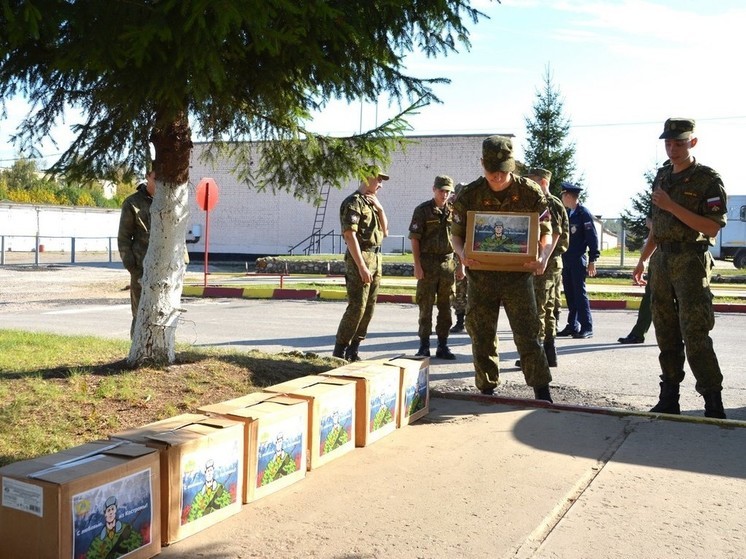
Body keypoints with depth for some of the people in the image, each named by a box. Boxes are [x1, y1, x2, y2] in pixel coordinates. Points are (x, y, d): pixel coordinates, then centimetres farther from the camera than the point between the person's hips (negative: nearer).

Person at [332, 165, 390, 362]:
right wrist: (362, 267, -23)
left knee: (369, 307, 9)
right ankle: (339, 353, -2)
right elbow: (350, 235, -18)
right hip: (359, 258, -9)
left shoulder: (372, 202, 17)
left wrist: (380, 208, 3)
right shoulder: (353, 202, -10)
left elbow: (385, 231, 17)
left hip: (376, 258, 9)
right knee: (357, 307, -10)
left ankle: (353, 351, 16)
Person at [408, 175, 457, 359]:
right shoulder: (422, 210, -3)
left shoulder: (453, 211, 11)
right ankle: (424, 346, 8)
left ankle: (442, 345, 16)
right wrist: (417, 266, -13)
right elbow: (414, 239, -6)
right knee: (426, 306, 0)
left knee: (445, 306, 8)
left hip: (448, 263, 4)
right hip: (428, 263, -4)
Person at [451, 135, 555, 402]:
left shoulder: (531, 192, -5)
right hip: (481, 274, 2)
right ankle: (487, 392, 22)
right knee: (482, 338, 8)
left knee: (528, 335, -3)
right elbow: (457, 234, 5)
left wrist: (543, 257, -19)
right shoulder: (469, 195, -4)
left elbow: (546, 232, 2)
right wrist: (462, 254, -18)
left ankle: (543, 396, 4)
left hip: (518, 273, -1)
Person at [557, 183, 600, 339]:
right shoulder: (566, 213, 13)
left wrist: (592, 261, -13)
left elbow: (592, 237, -10)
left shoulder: (584, 213, -7)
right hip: (566, 260, 7)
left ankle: (587, 328, -3)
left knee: (580, 293, -7)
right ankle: (572, 326, 15)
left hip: (578, 260, -7)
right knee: (569, 293, 9)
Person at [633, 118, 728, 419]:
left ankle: (714, 407, -6)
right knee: (666, 334, 9)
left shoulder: (708, 179, -5)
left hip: (691, 262, -6)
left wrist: (672, 206, -18)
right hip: (662, 262, 7)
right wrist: (643, 259, 17)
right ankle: (669, 400, 16)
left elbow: (712, 227, -15)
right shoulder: (662, 177, 14)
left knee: (695, 336, -12)